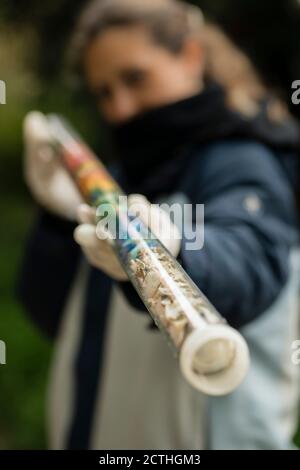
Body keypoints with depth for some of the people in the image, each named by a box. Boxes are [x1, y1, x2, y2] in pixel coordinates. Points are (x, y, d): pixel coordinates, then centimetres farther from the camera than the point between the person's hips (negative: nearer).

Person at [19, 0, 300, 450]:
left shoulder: (241, 163, -14)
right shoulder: (125, 173, 5)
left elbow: (245, 265, -37)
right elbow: (56, 317, 3)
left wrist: (166, 257, -56)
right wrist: (61, 214, -10)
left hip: (205, 436, -6)